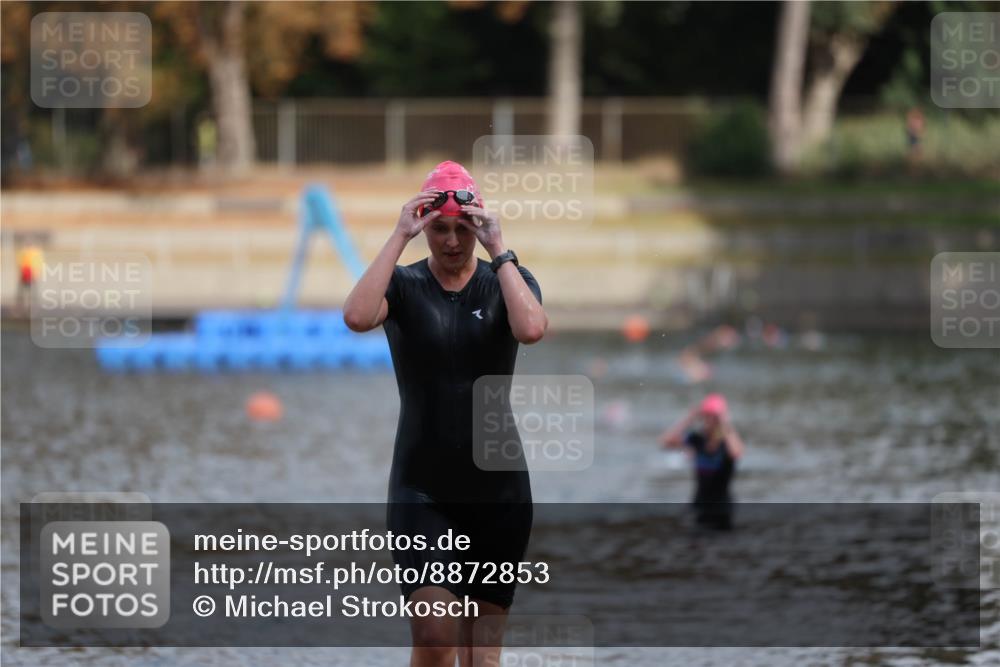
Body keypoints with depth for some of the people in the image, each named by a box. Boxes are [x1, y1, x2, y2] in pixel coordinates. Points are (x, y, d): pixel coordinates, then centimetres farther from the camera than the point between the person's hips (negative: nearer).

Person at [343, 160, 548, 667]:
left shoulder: (507, 281, 3)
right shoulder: (404, 286, 1)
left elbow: (531, 329, -20)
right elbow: (357, 316, -23)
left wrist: (498, 248, -17)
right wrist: (399, 237, -18)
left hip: (498, 486, 1)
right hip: (422, 487, -1)